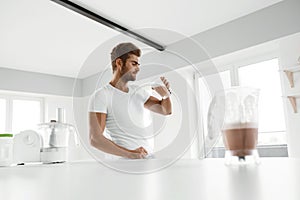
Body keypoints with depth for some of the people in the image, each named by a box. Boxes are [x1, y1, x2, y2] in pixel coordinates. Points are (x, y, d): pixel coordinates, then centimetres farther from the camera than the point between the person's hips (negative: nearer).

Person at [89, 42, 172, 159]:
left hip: (150, 155, 6)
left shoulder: (138, 91, 14)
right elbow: (95, 139, -13)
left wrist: (166, 94, 2)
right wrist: (129, 154, -22)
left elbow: (166, 110, 22)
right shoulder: (101, 96, -6)